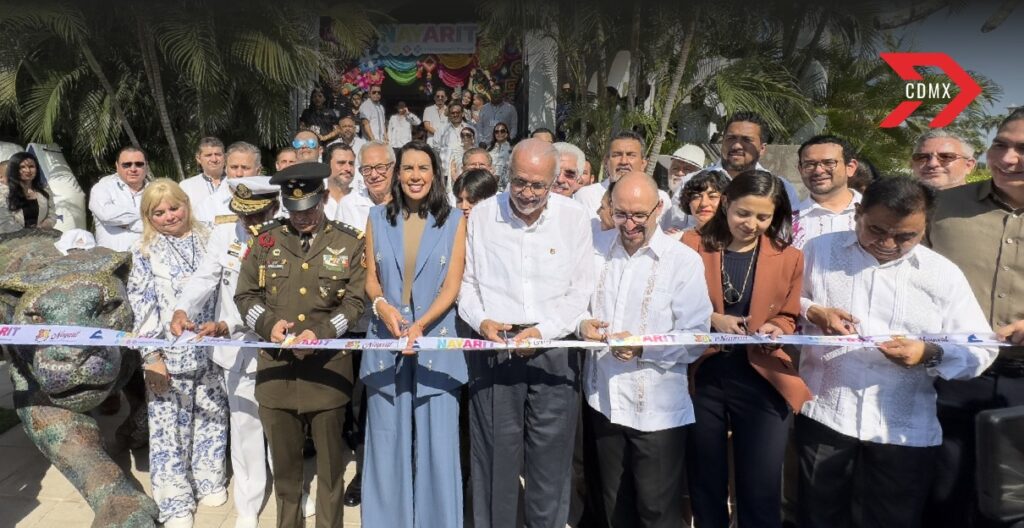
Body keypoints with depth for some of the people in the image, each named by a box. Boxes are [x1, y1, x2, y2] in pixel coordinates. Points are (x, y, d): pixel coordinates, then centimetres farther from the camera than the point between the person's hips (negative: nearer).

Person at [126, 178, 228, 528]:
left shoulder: (207, 240, 6)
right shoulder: (144, 251, -1)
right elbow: (142, 306, -6)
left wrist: (224, 323, -1)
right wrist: (151, 355, -11)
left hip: (209, 348, 3)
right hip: (169, 353, -3)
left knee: (211, 415, 13)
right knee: (169, 423, 5)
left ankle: (209, 481, 33)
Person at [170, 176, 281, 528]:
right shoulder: (223, 234, -1)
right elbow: (204, 278, -6)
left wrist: (225, 325, -29)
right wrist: (182, 310, -25)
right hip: (236, 349, 3)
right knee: (244, 426, 11)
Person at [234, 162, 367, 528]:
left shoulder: (349, 243, 1)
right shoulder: (266, 239, 6)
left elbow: (355, 301, -2)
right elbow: (245, 294, 8)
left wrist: (321, 332, -17)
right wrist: (268, 323, -12)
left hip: (327, 366, -2)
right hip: (275, 365, 2)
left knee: (329, 457, 9)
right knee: (283, 458, 15)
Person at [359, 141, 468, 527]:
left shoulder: (453, 220, 0)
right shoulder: (378, 217, 7)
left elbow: (452, 286, -5)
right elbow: (371, 279, 8)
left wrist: (420, 325, -19)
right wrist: (381, 305, -14)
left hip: (436, 342, -2)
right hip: (385, 341, 2)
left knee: (436, 440, 5)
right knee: (387, 439, 10)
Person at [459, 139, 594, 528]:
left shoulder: (574, 218, -1)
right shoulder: (482, 214, 0)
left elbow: (581, 290, 0)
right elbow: (467, 280, 7)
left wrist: (544, 331, -12)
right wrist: (481, 320, -10)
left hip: (554, 351, 0)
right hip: (494, 349, 0)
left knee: (551, 456, 8)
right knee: (495, 456, 8)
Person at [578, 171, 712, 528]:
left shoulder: (684, 261, -9)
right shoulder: (600, 254, 7)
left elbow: (695, 338, -13)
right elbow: (580, 309, 12)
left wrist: (642, 346, -25)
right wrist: (583, 325, -10)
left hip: (657, 408, -5)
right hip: (604, 401, 5)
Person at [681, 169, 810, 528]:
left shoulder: (789, 257, 3)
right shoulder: (693, 245, -2)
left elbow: (789, 317, 11)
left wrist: (775, 330, -11)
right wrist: (711, 319, -15)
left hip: (762, 380, 0)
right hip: (702, 376, 0)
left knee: (761, 492, 6)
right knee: (705, 486, 14)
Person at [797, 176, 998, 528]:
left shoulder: (943, 274, -1)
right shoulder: (820, 251, 2)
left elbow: (981, 351, -3)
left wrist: (930, 355, -23)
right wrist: (812, 311, -13)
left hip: (905, 428, 0)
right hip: (824, 412, 1)